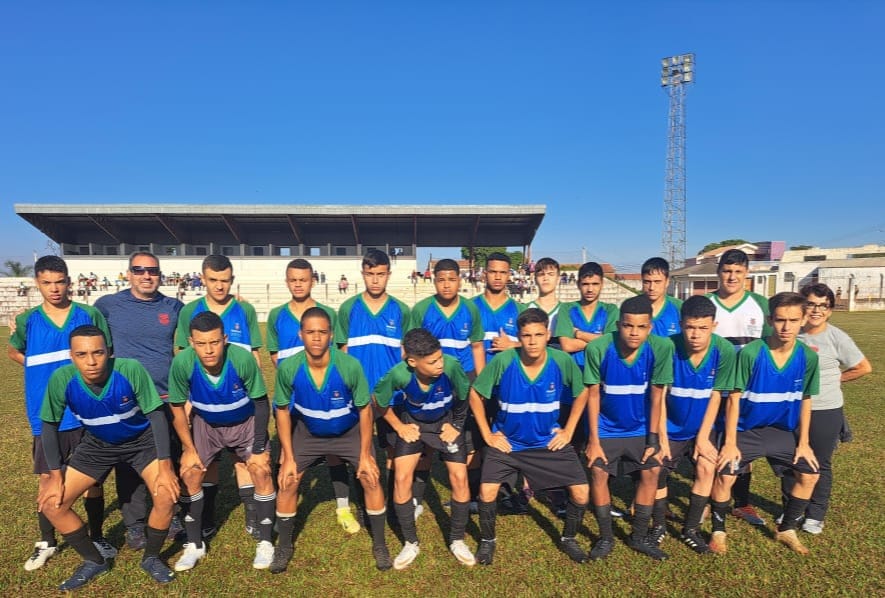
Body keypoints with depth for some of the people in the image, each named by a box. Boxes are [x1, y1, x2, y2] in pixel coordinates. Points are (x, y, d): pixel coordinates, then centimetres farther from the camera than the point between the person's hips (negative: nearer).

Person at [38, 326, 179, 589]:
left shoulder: (131, 370, -33)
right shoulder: (62, 379, -26)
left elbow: (156, 414, -22)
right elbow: (49, 425, -8)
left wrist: (165, 466, -22)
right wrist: (55, 475, -8)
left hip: (142, 439, -3)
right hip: (98, 444, 3)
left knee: (166, 495, -20)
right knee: (51, 503, -4)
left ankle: (151, 558, 10)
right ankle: (94, 561, 20)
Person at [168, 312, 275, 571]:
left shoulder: (243, 358, -34)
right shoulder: (182, 363, -29)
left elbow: (261, 403, -20)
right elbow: (177, 407, -11)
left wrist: (259, 449, -16)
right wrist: (189, 449, -8)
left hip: (245, 422, -2)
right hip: (205, 424, 2)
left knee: (261, 470, -13)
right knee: (189, 473, -7)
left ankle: (265, 543, 5)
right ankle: (194, 545, 15)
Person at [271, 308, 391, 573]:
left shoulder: (350, 366, -32)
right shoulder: (288, 368, -27)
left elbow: (365, 409, -17)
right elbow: (283, 411, -10)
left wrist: (365, 454, -13)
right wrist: (288, 457, -9)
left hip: (350, 432, -1)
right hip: (308, 432, 1)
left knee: (371, 479, -7)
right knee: (287, 482, -4)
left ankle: (380, 544, 15)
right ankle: (284, 546, 22)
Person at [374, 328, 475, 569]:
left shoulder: (451, 366, -36)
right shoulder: (399, 374, -34)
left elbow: (464, 396, -14)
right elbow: (378, 400, -12)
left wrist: (456, 426, -7)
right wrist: (399, 427, -7)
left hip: (446, 421, 0)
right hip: (413, 423, 0)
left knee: (459, 477, -6)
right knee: (402, 478, -8)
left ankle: (457, 540, 17)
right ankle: (410, 543, 14)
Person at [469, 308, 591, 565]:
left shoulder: (563, 361, -18)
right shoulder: (502, 361, -22)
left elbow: (581, 394, 2)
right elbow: (475, 395, -9)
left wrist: (569, 431, -1)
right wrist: (487, 434, -8)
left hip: (549, 442, 2)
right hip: (506, 441, -1)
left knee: (581, 491, -3)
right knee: (487, 492, -13)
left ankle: (568, 539, 27)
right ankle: (488, 540, 18)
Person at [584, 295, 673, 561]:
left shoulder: (661, 348, -20)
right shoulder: (598, 348, -24)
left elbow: (656, 395, -11)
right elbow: (593, 394, -15)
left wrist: (653, 439, -8)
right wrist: (594, 439, -13)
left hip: (641, 427, 2)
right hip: (607, 426, -1)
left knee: (651, 470, -6)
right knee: (598, 472, -10)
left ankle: (640, 536, 15)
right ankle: (606, 537, 10)